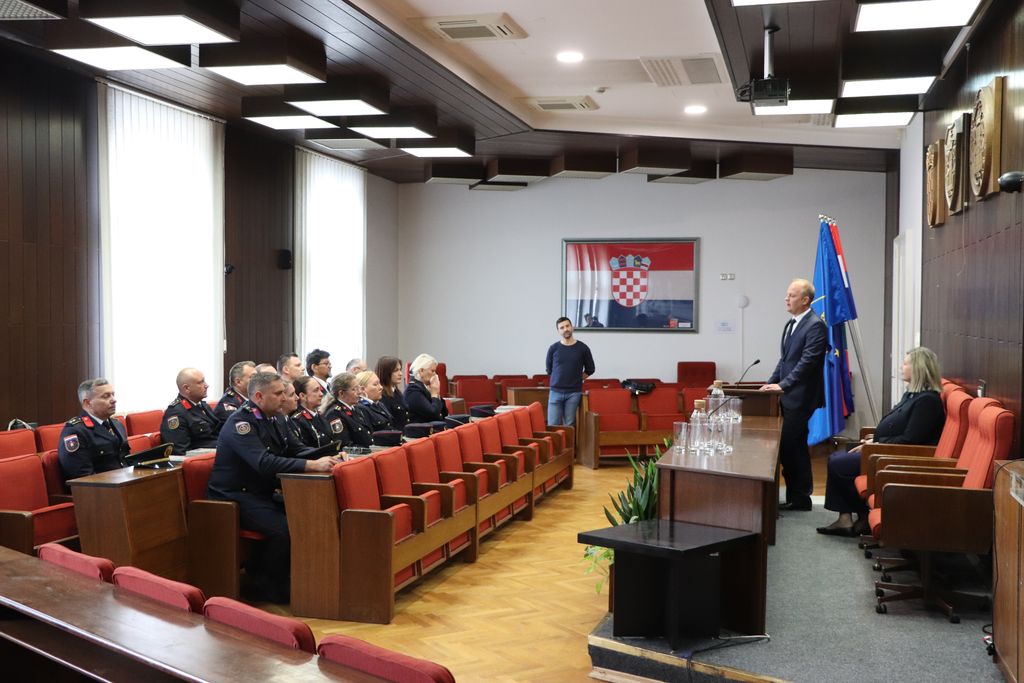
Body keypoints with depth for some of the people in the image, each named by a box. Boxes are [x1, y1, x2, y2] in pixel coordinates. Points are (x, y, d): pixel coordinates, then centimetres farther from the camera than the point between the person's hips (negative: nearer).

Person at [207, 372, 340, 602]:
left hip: (260, 494, 9)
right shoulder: (241, 422, -18)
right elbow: (264, 463, -32)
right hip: (234, 497, -9)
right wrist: (313, 465, -34)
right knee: (283, 528, -28)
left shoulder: (267, 420, 12)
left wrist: (328, 455, -4)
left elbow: (291, 451, 13)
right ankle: (270, 587, -4)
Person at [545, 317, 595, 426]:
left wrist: (576, 379, 8)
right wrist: (560, 380, 12)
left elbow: (590, 369, 12)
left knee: (569, 425, 3)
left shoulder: (583, 348, 1)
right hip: (555, 392, 0)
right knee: (553, 425, -3)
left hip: (574, 393, 0)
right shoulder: (553, 348, 1)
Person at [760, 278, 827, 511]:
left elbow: (807, 361, -20)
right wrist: (772, 383, 9)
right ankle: (796, 496, 20)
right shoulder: (791, 324, 15)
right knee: (790, 446, 12)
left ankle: (799, 498, 5)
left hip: (801, 397, -9)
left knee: (791, 446, -6)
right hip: (788, 396, 9)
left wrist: (783, 385, -22)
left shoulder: (815, 326, -13)